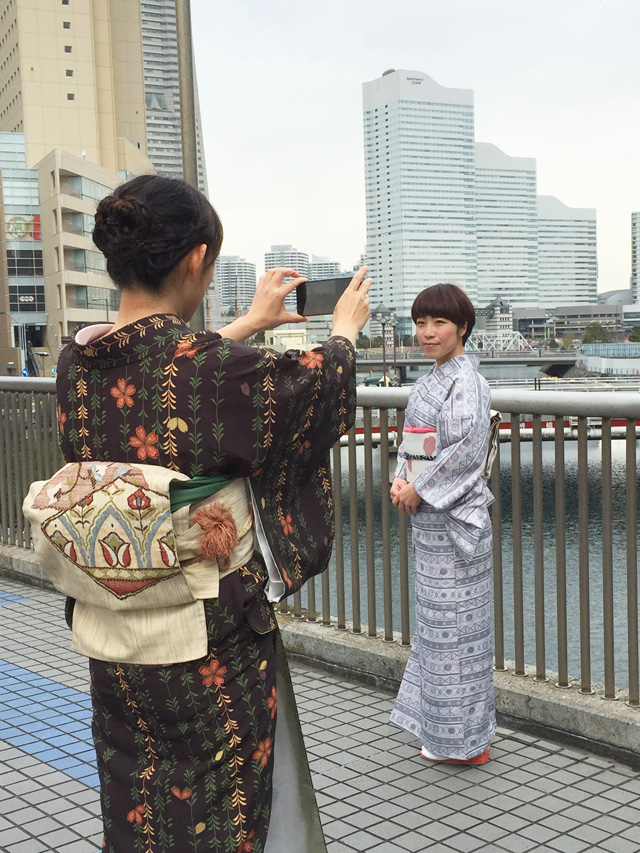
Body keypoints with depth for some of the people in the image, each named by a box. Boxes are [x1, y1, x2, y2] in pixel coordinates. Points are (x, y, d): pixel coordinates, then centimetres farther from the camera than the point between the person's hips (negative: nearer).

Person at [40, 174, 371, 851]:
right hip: (213, 640, -5)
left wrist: (250, 323, 28)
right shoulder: (222, 366, -22)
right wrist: (346, 325, 20)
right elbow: (316, 381, -2)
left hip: (112, 642, 6)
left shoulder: (77, 363, -4)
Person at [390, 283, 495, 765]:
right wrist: (400, 481, -1)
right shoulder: (431, 379, 14)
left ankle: (465, 741, 12)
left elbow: (466, 449, -22)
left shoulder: (465, 380, -14)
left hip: (455, 516, -9)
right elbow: (412, 441, 17)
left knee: (454, 621, -1)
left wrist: (420, 490, -15)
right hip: (429, 514, 9)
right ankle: (445, 730, 28)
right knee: (437, 618, 15)